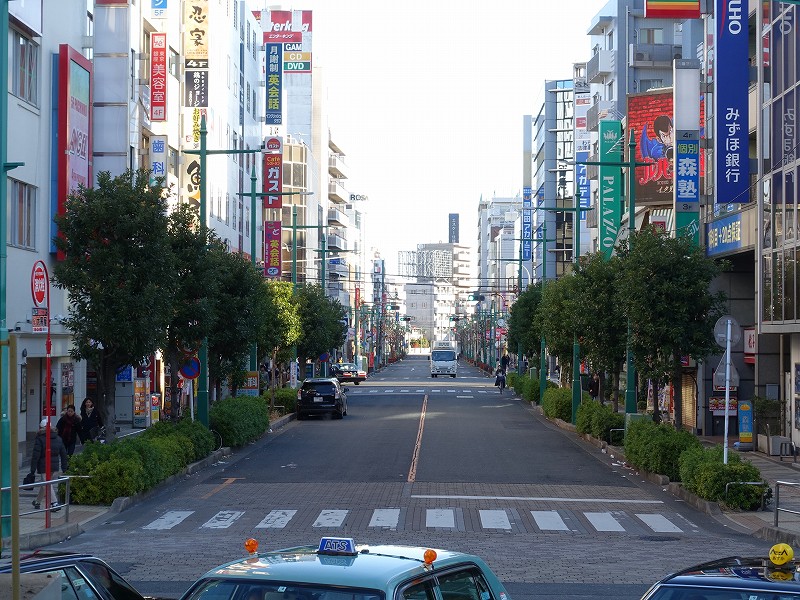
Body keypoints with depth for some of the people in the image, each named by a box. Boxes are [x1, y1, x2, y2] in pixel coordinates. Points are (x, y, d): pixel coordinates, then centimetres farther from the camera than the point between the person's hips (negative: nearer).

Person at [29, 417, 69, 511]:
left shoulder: (39, 439, -9)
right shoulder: (58, 438, 10)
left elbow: (35, 455, -12)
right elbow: (64, 454, 13)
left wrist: (33, 469, -10)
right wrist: (64, 467, 18)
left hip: (44, 466, -6)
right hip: (55, 466, 6)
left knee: (47, 485, -6)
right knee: (44, 484, 20)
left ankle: (54, 503, -19)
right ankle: (38, 502, 35)